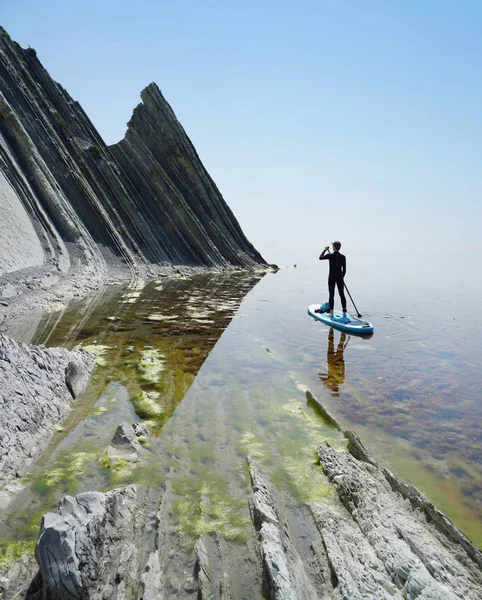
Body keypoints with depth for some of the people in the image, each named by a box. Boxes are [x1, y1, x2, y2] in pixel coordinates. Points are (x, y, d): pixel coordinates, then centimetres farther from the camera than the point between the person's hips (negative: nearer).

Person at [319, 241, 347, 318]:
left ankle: (331, 313, 5)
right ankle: (344, 312, 13)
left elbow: (320, 257, 6)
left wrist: (325, 250, 18)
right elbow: (344, 269, 4)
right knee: (342, 295, 9)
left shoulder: (330, 255, -10)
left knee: (331, 295, 3)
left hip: (332, 277, -3)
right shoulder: (343, 257, -1)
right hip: (340, 277, 3)